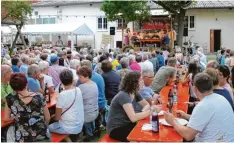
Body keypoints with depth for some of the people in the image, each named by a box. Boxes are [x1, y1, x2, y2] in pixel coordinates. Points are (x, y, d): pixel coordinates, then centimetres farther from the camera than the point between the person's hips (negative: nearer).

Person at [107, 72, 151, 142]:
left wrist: (143, 112, -13)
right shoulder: (123, 96, -25)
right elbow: (133, 118, -34)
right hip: (116, 129, -8)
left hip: (127, 125, 8)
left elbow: (146, 104, 10)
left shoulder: (135, 93, 1)